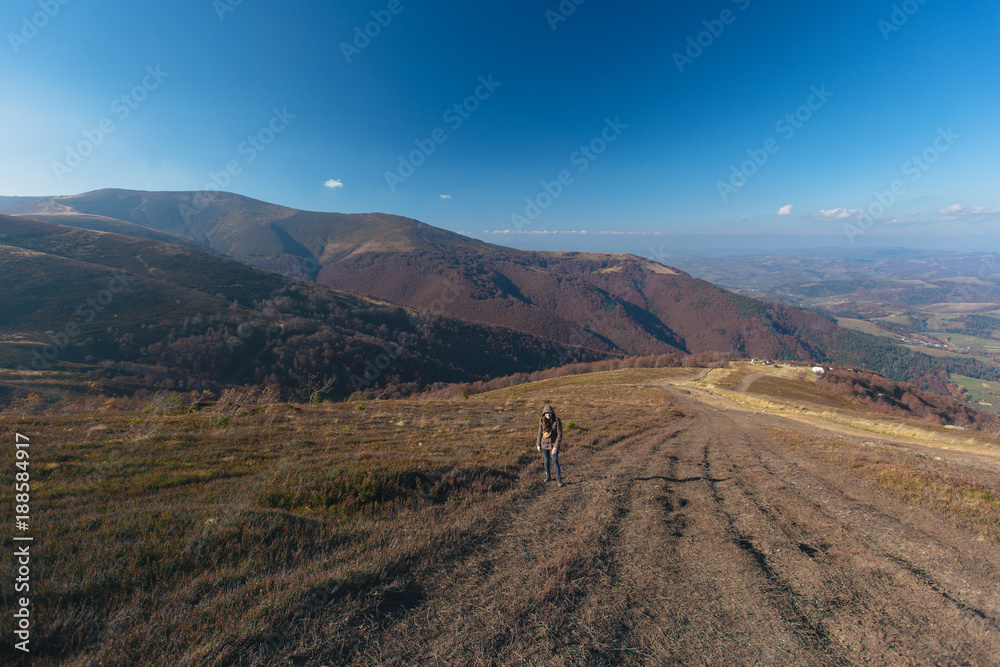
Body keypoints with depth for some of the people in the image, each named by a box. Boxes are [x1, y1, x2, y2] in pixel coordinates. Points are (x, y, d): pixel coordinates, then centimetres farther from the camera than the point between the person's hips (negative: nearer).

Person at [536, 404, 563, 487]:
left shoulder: (557, 421, -18)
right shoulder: (542, 421, -8)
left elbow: (559, 435, -15)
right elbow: (540, 433, 4)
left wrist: (556, 447, -18)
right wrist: (538, 444, 6)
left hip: (554, 444, -3)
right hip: (544, 444, 3)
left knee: (555, 461, -6)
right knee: (546, 460, 15)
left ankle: (559, 478, 9)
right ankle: (548, 475, 35)